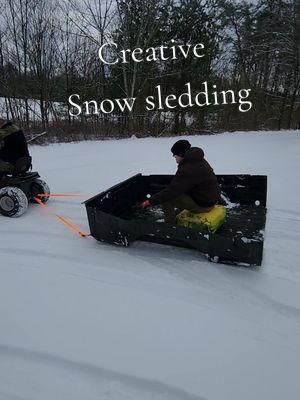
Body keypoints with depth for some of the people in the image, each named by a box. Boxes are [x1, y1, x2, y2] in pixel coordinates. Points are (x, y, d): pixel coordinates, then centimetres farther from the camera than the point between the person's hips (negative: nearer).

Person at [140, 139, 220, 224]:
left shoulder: (187, 169, -26)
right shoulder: (199, 160, 6)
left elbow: (172, 190, -27)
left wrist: (150, 201, -21)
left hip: (202, 204, -10)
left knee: (166, 199, -10)